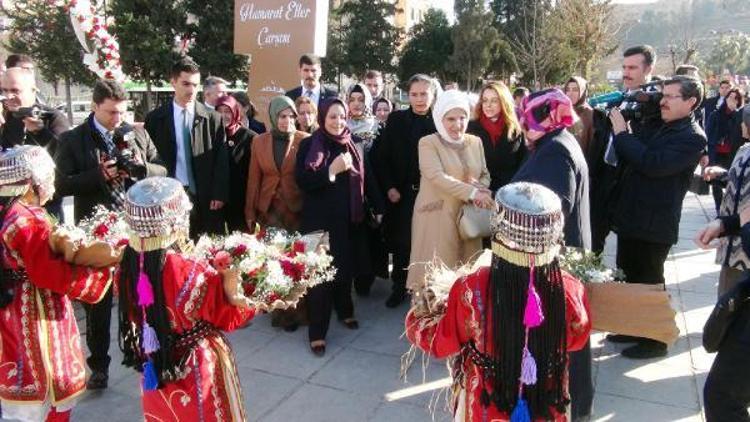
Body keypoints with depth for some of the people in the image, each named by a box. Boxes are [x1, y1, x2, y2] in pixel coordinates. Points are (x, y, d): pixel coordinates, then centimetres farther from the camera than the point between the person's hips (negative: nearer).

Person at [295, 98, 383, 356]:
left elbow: (365, 179, 7)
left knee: (346, 266, 13)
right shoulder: (309, 145, -3)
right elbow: (301, 181, -12)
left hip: (349, 218, 4)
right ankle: (317, 332, 6)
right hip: (319, 220, -3)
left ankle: (344, 310, 38)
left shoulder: (354, 145, 6)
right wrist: (331, 170, -21)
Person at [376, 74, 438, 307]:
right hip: (402, 193, 1)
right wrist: (389, 187, -5)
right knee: (401, 242, 6)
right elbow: (381, 158, 2)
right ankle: (399, 286, 21)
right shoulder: (396, 120, 2)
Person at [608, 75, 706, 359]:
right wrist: (619, 131, 1)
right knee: (629, 277, 19)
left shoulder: (692, 137, -15)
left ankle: (654, 341, 20)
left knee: (648, 282, 3)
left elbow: (653, 164, -27)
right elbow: (632, 159, 16)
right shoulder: (662, 128, 14)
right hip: (632, 218, 9)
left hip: (653, 224, -9)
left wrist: (622, 133, -19)